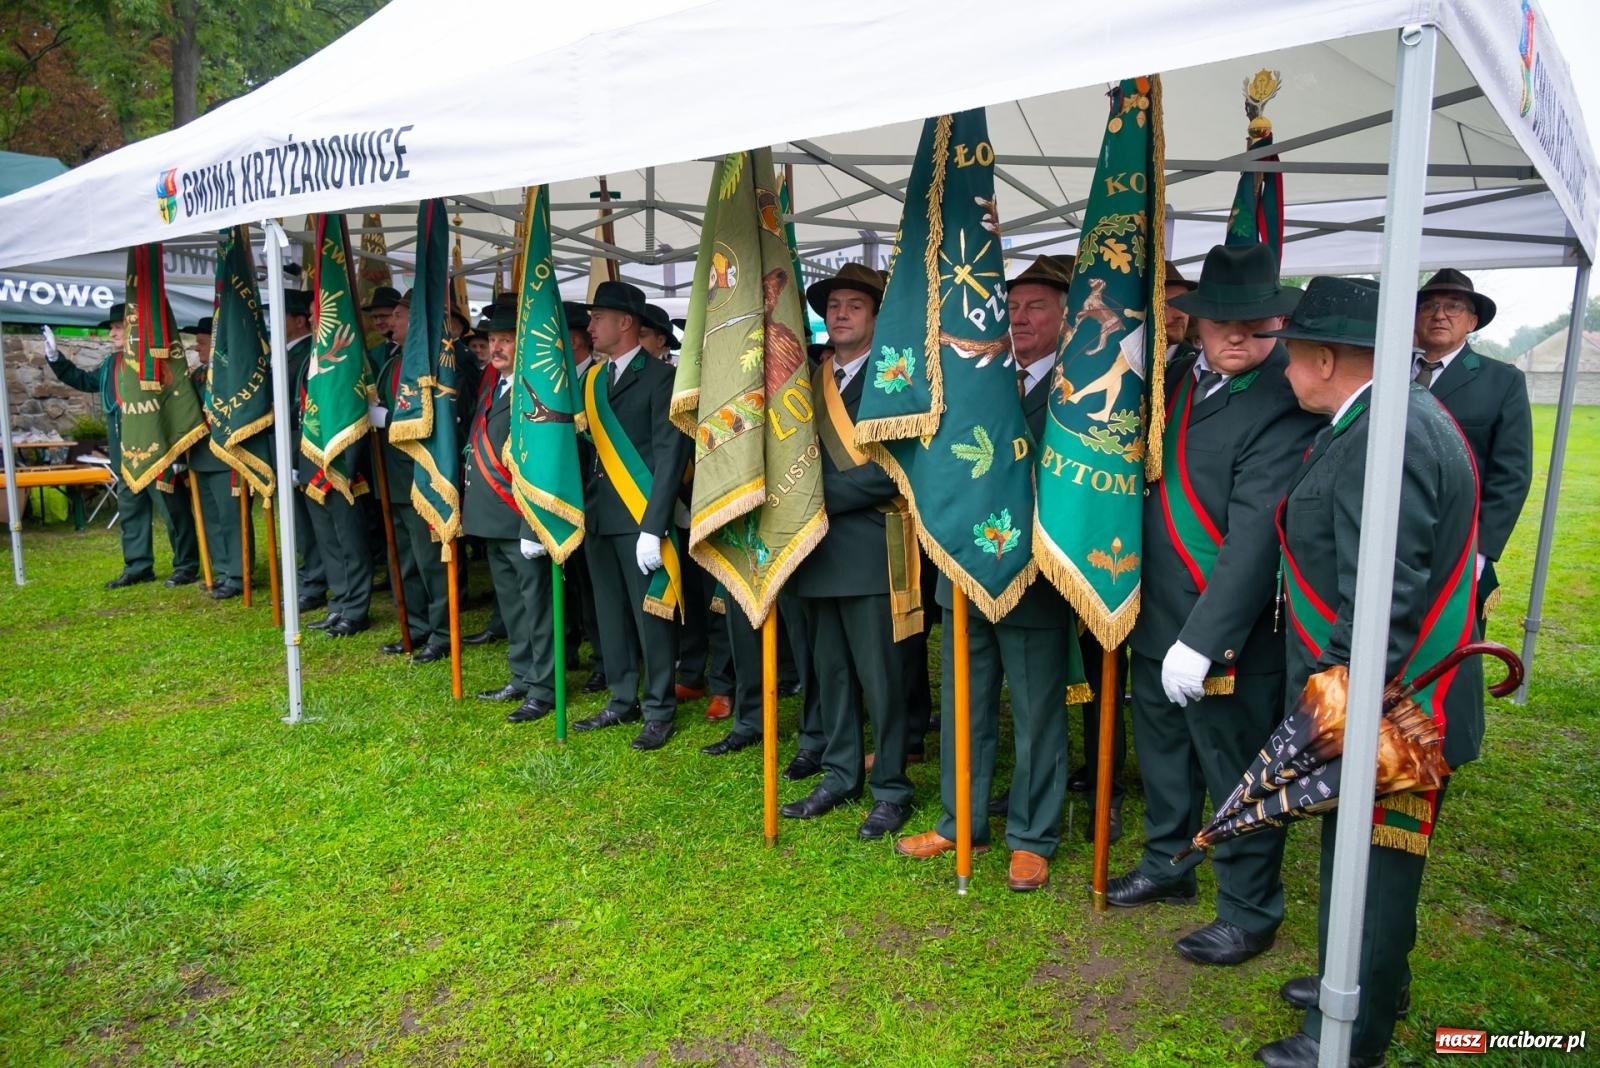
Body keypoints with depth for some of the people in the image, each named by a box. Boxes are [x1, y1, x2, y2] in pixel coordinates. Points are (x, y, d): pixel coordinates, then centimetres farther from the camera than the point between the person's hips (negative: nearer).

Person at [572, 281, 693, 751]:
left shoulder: (660, 377, -8)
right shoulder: (591, 379, 13)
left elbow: (670, 456, -13)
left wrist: (652, 526, -19)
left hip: (639, 518, -7)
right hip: (597, 516, 7)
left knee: (650, 614, 1)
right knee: (611, 612, 14)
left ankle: (659, 711, 14)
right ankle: (622, 701, 27)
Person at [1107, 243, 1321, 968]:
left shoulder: (1285, 405, -19)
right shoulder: (1176, 378, 5)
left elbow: (1257, 536, -26)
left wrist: (1203, 639, -28)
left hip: (1230, 635, -8)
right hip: (1156, 619, 8)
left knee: (1237, 777, 10)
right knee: (1162, 755, 24)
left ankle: (1249, 913, 32)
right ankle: (1167, 867, 47)